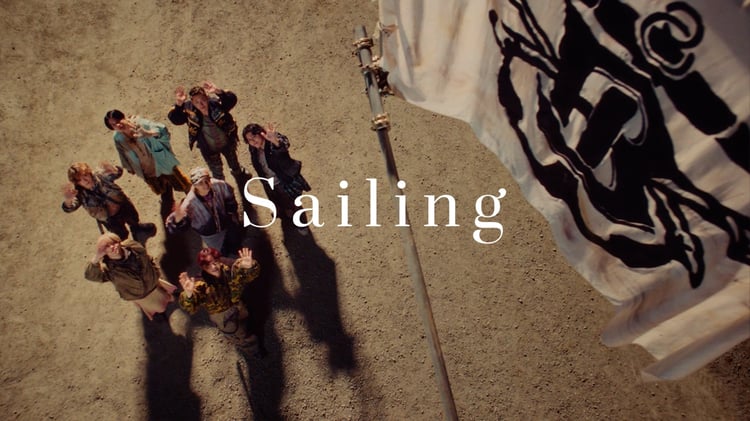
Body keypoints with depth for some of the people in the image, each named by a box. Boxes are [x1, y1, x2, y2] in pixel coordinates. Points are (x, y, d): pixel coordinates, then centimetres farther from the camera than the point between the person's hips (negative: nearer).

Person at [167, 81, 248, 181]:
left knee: (235, 166, 29)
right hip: (209, 149, 0)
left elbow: (232, 100, -45)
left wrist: (217, 92, -63)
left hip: (227, 143, 0)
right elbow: (175, 119, -29)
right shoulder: (189, 110, -24)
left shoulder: (216, 103, -30)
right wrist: (178, 104, -46)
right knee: (217, 174, 21)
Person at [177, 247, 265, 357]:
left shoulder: (230, 270, -25)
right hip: (223, 317, -2)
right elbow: (190, 307, -45)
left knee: (250, 328, 31)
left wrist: (250, 267, -42)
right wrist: (188, 294, -70)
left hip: (238, 309, 3)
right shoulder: (202, 285, -34)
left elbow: (250, 276, -16)